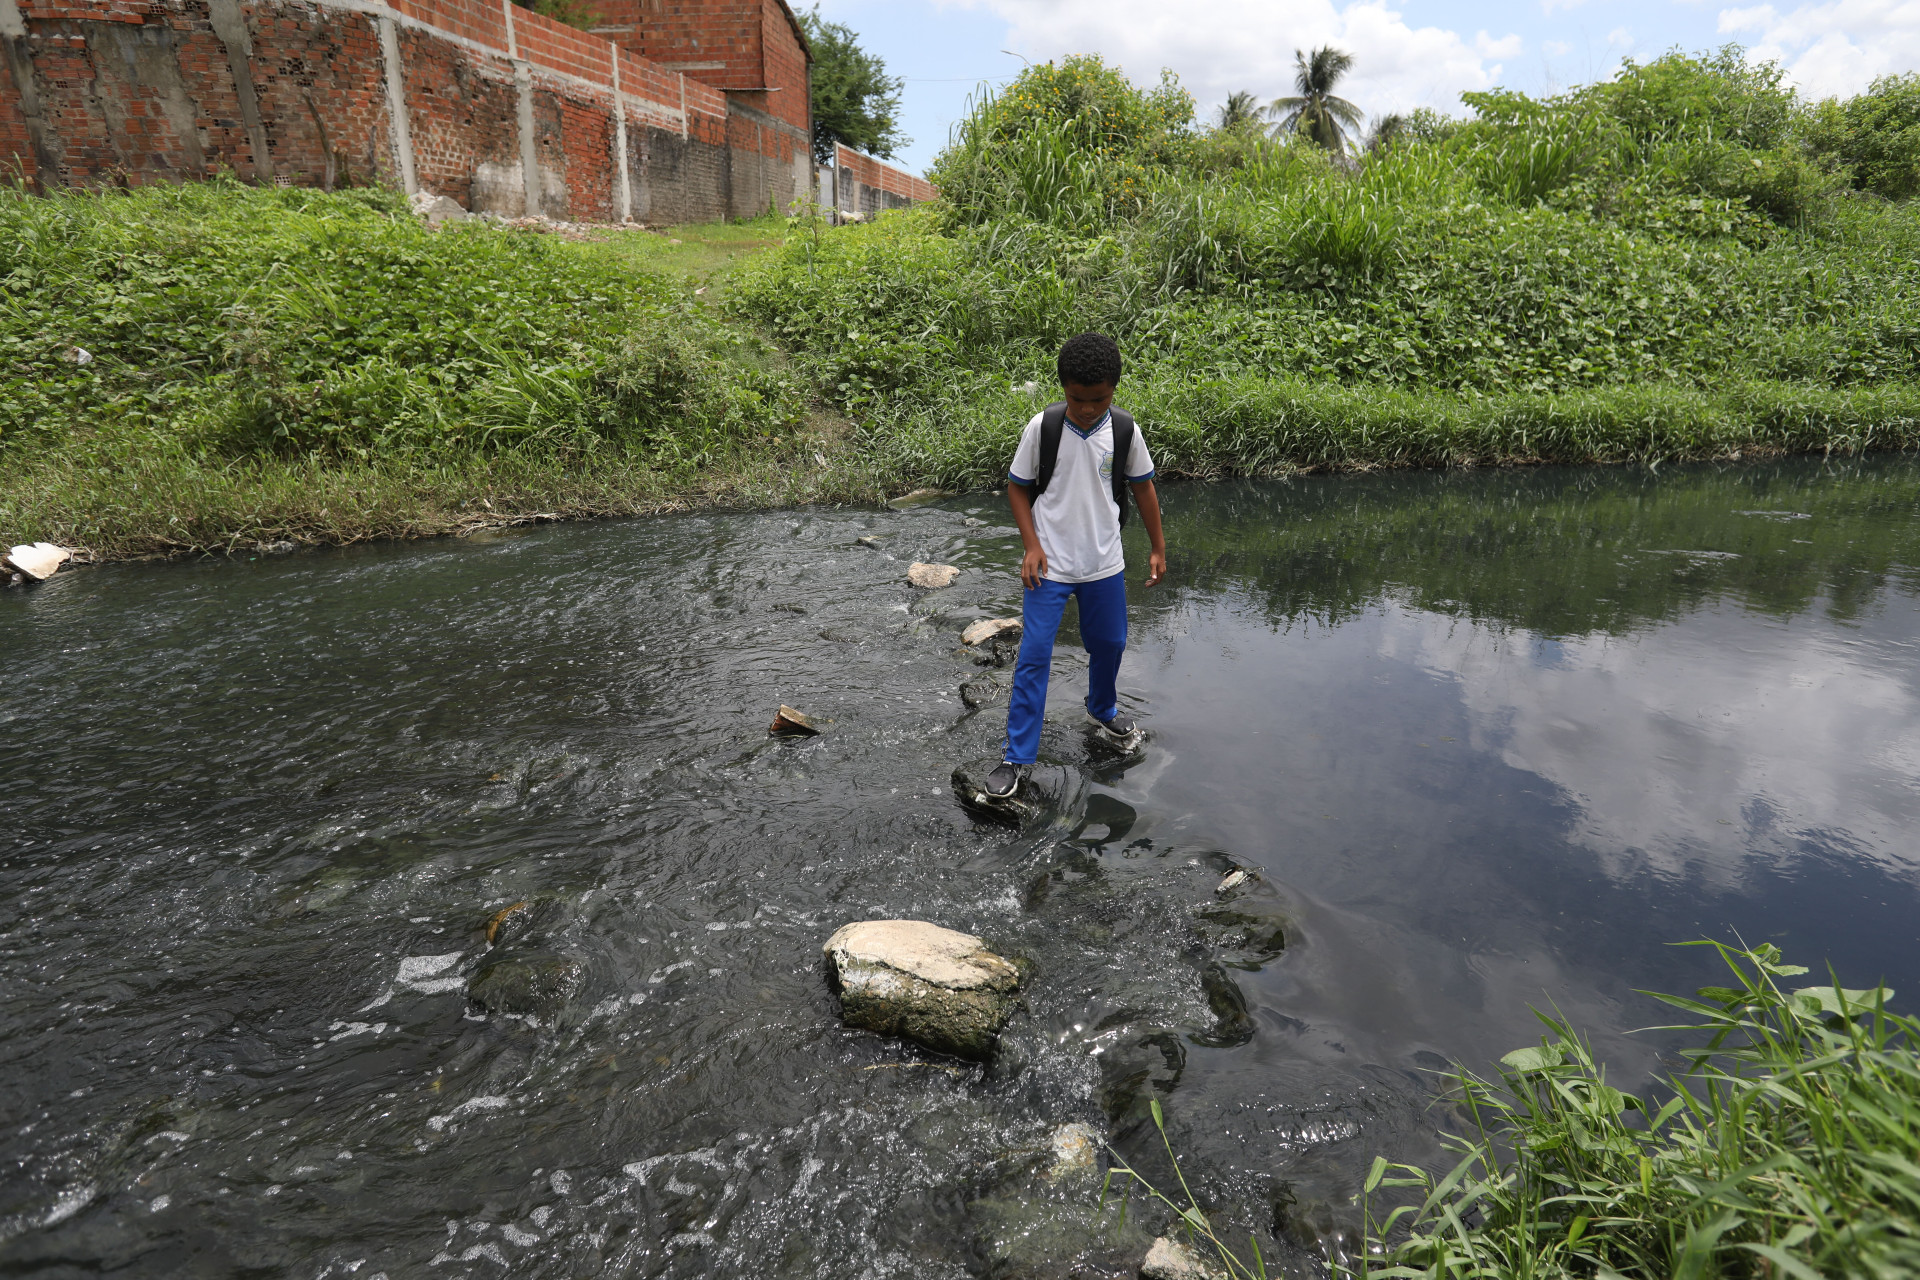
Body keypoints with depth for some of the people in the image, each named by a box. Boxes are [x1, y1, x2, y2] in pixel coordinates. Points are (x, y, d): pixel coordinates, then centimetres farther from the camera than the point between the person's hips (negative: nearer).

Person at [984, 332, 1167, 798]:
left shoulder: (1124, 430, -7)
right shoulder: (1043, 427, -13)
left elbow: (1143, 486, 7)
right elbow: (1017, 487, -3)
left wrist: (1158, 547, 10)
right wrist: (1032, 545, -13)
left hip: (1104, 565, 3)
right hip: (1049, 566, -3)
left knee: (1109, 643, 19)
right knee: (1034, 657, -5)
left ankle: (1103, 709, 49)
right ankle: (1018, 756, 5)